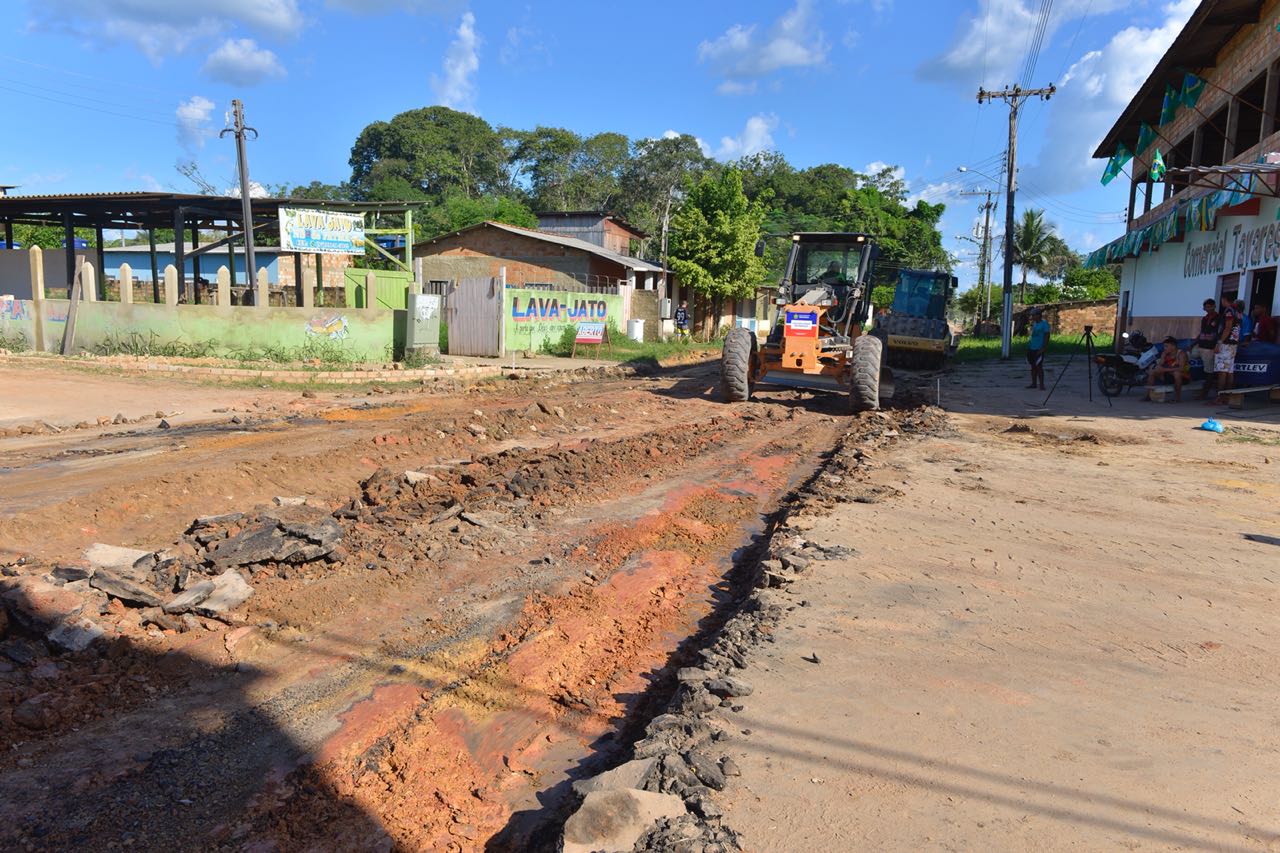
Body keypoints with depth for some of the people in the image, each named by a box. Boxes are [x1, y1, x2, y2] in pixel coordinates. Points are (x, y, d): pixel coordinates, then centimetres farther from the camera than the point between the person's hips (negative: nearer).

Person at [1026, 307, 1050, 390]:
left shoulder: (1044, 323, -9)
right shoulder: (1034, 323, 13)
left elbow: (1047, 336, -13)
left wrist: (1043, 348, -18)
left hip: (1039, 349, -8)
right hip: (1032, 348, 8)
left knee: (1039, 366, -8)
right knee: (1033, 366, 11)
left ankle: (1042, 385, -5)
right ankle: (1033, 383, 17)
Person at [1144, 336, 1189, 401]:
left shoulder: (1181, 354, -18)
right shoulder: (1165, 354, 0)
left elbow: (1181, 368, -32)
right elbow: (1159, 366, -5)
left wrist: (1165, 369, -36)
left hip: (1183, 376, -6)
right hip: (1169, 375, 6)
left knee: (1177, 373, -40)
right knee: (1151, 372, -5)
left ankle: (1177, 396, -25)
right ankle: (1148, 395, -6)